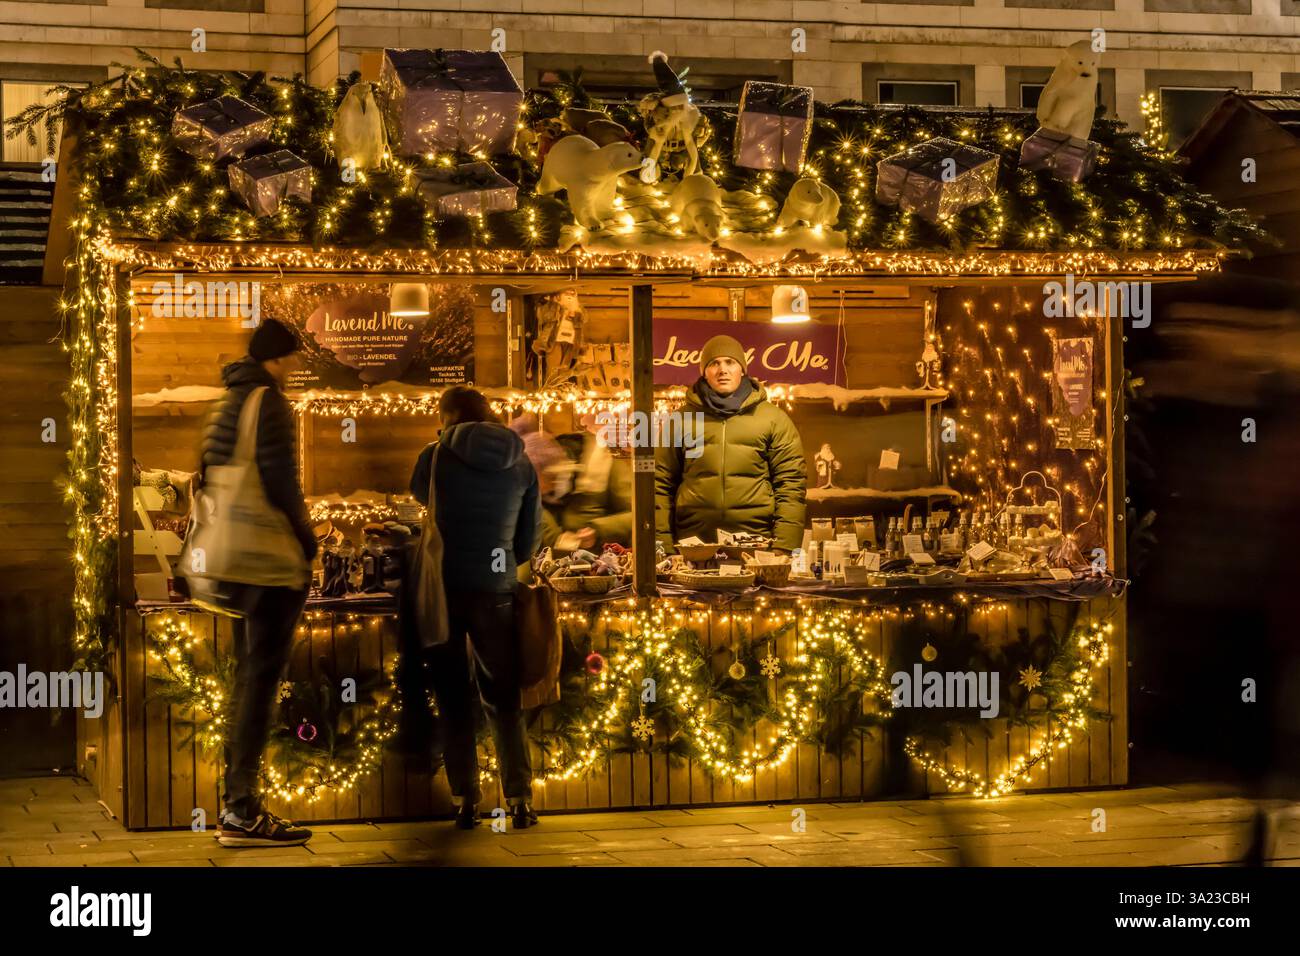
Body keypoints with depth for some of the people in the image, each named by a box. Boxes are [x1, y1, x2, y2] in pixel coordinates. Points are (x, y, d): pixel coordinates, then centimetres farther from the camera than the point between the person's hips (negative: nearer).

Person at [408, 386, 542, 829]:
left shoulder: (435, 457, -3)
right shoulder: (521, 465, 5)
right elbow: (528, 540, 8)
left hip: (443, 588, -1)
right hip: (496, 592, 1)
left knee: (452, 696, 8)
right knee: (503, 697, 11)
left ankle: (465, 800, 4)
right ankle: (519, 798, 3)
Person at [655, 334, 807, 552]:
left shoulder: (773, 419, 7)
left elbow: (791, 483, 3)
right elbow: (662, 484, 10)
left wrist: (784, 548, -7)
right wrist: (663, 544, 0)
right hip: (693, 546, 1)